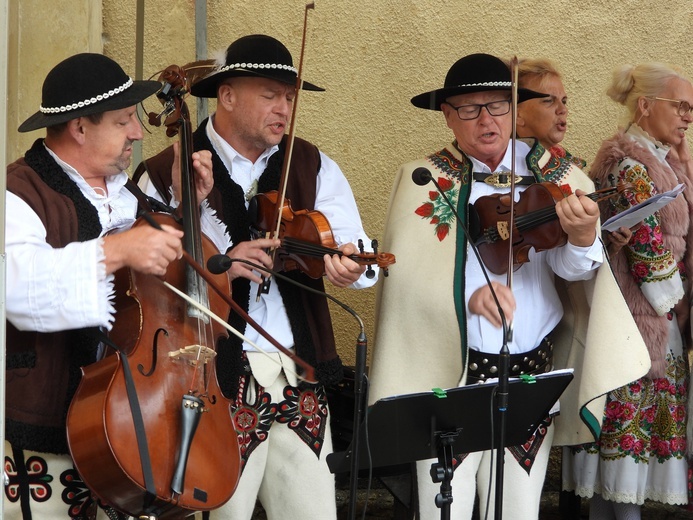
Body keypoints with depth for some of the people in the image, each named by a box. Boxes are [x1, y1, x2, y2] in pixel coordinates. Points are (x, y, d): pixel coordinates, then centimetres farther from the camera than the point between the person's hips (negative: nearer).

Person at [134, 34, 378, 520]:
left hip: (299, 383, 4)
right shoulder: (165, 175, -1)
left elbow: (358, 252, -2)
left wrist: (351, 264, -26)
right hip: (213, 384, -3)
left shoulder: (313, 167, 9)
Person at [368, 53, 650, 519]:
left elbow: (570, 267, -10)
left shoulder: (549, 174, 2)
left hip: (533, 371, 2)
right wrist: (469, 295, -31)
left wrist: (583, 236, -33)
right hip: (452, 371, -2)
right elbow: (410, 276, -12)